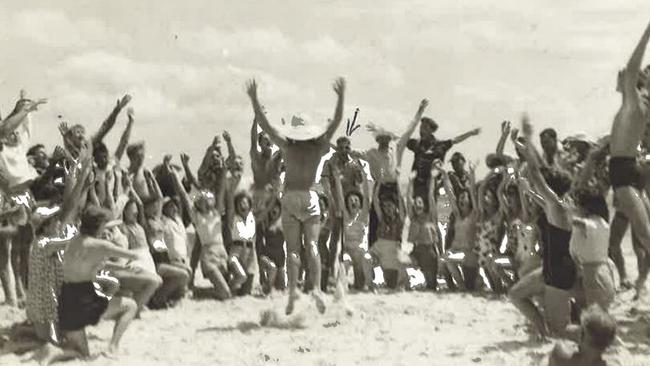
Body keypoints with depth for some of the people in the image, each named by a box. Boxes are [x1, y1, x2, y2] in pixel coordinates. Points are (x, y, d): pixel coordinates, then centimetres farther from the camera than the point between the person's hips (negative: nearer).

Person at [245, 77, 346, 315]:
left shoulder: (288, 147, -2)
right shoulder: (319, 148, 0)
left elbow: (264, 125, -2)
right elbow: (337, 121, 4)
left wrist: (254, 99, 0)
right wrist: (341, 96, 5)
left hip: (290, 197, -1)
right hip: (310, 197, 1)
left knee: (292, 247, -1)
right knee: (312, 245, -2)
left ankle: (293, 288, -13)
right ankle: (316, 287, -16)